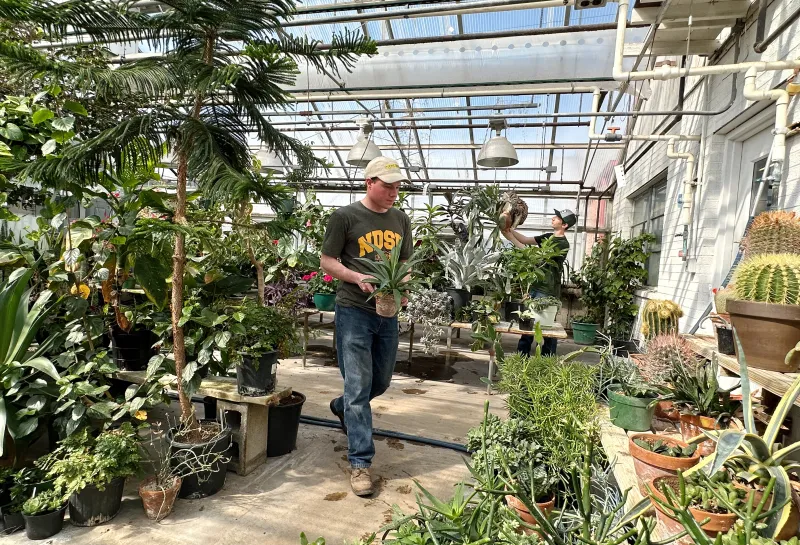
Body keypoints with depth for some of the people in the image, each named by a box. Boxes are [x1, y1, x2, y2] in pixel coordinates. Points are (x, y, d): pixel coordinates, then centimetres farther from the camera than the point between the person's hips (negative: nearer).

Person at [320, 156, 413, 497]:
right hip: (354, 312, -6)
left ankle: (342, 408, 49)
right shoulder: (345, 217, -6)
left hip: (388, 313, 6)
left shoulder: (401, 220, 10)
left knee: (381, 382, 19)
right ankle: (360, 463, 10)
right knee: (358, 388, -3)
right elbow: (327, 261, -3)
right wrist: (358, 278, -19)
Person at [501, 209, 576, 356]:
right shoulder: (548, 237, 12)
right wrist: (509, 229, -1)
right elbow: (526, 239, 14)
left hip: (548, 291, -8)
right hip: (536, 286, 8)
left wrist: (512, 239, -16)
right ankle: (522, 356, 20)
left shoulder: (562, 244, -15)